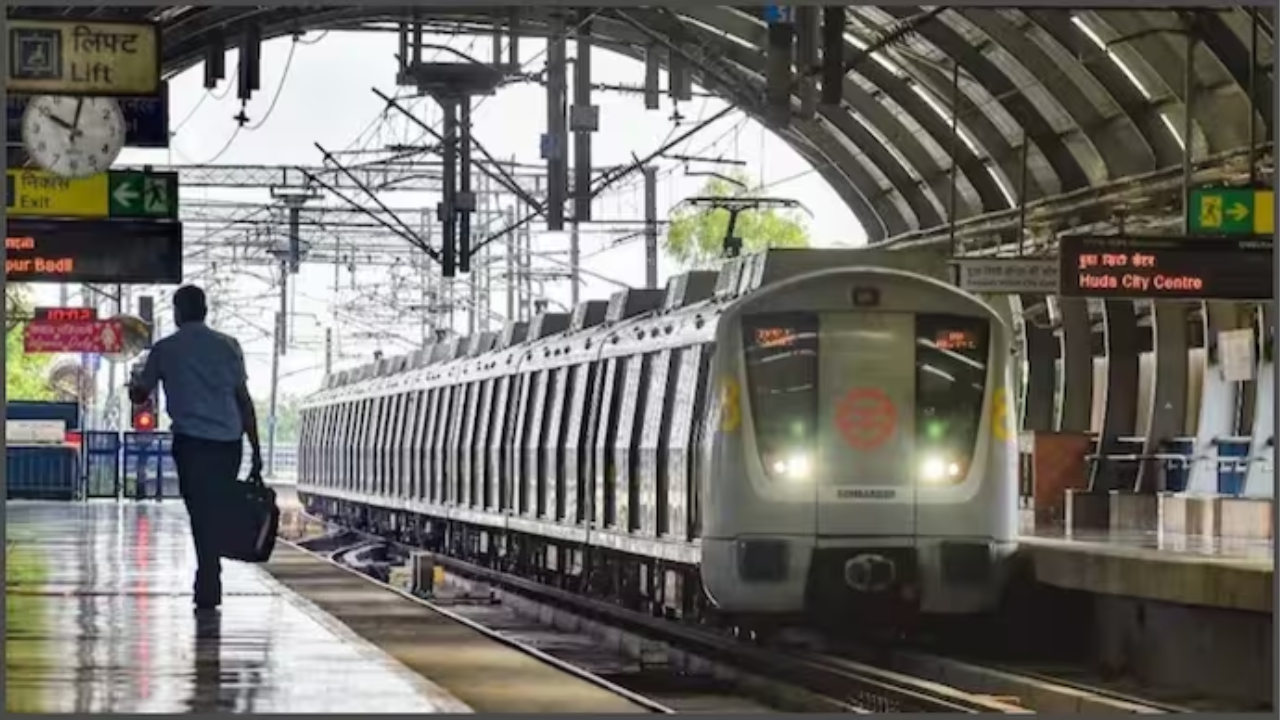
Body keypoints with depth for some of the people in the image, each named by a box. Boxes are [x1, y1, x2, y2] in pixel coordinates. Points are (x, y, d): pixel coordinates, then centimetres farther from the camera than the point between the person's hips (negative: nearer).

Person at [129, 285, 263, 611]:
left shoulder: (165, 350, 4)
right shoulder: (227, 346, 8)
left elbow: (140, 395, 16)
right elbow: (244, 400, 6)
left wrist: (134, 382, 41)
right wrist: (256, 450, 8)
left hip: (191, 442, -2)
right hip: (229, 441, 2)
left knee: (203, 516, -1)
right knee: (217, 514, 13)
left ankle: (208, 590, -4)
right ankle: (208, 586, 18)